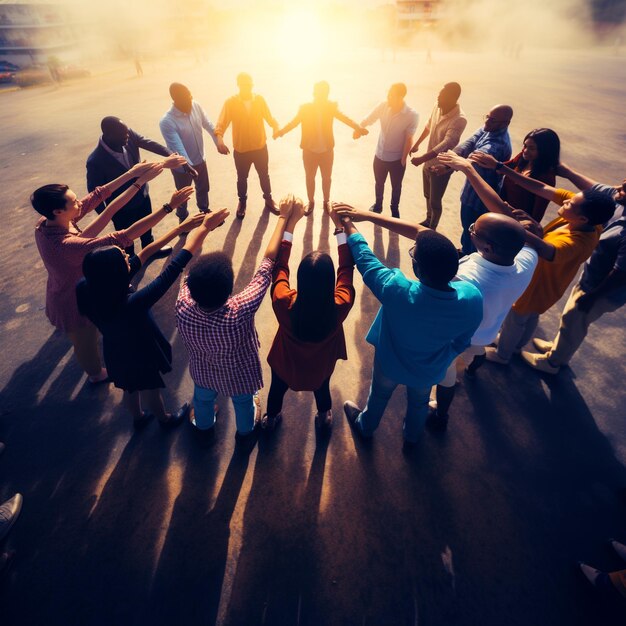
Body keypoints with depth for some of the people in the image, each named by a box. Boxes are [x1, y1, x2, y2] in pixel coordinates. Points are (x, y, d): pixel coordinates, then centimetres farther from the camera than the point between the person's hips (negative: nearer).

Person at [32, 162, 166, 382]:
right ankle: (97, 374, 53)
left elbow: (96, 196, -16)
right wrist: (168, 207, -50)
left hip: (67, 292, 7)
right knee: (86, 340, 23)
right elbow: (123, 238, -49)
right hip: (75, 303, -7)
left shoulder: (46, 222, -18)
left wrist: (132, 174, -21)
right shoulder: (65, 246, -43)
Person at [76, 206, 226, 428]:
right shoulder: (131, 305, -46)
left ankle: (138, 417, 63)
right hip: (140, 355, -5)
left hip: (116, 352, 6)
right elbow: (173, 270, -40)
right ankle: (165, 419, 58)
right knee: (150, 391, 26)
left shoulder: (85, 290, -25)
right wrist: (205, 227, -31)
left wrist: (181, 227, -17)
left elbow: (143, 255, -21)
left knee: (130, 387, 33)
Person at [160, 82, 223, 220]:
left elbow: (208, 125, 3)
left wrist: (218, 143, 7)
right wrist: (186, 165, -51)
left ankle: (204, 211, 53)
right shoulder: (167, 122, -29)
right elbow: (177, 146, -36)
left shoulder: (196, 106, -11)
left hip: (200, 160, 5)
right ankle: (183, 219, 40)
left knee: (203, 189, 26)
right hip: (182, 166, -5)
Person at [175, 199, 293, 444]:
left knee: (203, 399, 35)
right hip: (239, 374, -2)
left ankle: (203, 428, 68)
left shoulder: (183, 308, -37)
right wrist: (283, 216, -27)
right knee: (243, 402, 32)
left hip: (203, 371, 3)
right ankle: (246, 432, 64)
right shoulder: (240, 312, -46)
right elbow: (268, 261, -37)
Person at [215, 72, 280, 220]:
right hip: (241, 150, -1)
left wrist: (275, 126, -24)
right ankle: (242, 203, 37)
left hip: (260, 147, 2)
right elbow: (222, 123, -17)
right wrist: (219, 138, -37)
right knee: (242, 178, 15)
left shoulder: (260, 100, -4)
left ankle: (268, 200, 37)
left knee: (264, 175, 16)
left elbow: (269, 117, -1)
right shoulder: (230, 102, -11)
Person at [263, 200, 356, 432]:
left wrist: (291, 220, -18)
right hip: (321, 367, 1)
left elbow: (279, 263, -24)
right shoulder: (340, 307, -38)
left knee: (277, 389, 34)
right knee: (322, 388, 36)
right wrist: (339, 224, -17)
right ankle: (324, 419, 65)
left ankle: (271, 419, 64)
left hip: (285, 365, 0)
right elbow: (347, 266, -22)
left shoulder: (284, 303, -40)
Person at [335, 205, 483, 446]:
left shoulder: (397, 291, -42)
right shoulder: (473, 298, -32)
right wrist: (443, 358, 10)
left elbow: (365, 260, -23)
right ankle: (412, 435, 67)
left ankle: (365, 426, 64)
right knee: (419, 401, 34)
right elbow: (461, 342, -12)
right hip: (430, 371, 2)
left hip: (391, 363, -2)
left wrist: (349, 226, -5)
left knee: (379, 395, 31)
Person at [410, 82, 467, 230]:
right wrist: (416, 144, 25)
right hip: (428, 163, 7)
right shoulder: (437, 107, -4)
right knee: (428, 196, 24)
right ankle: (428, 220, 47)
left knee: (435, 201, 5)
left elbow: (446, 145, -35)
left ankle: (432, 229, 26)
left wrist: (422, 158, -45)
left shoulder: (459, 120, -27)